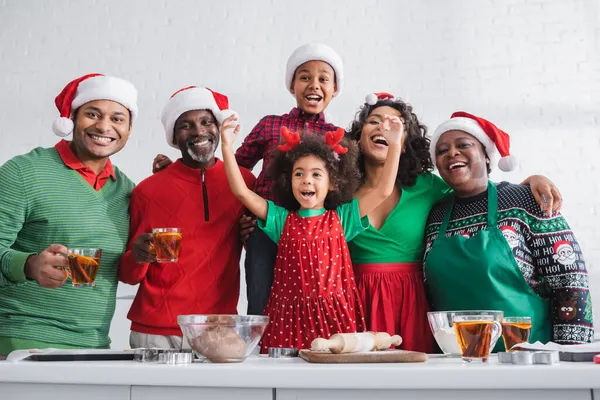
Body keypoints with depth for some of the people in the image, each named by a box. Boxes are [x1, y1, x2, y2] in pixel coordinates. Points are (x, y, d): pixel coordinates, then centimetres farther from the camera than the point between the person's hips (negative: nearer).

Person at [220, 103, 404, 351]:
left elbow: (384, 191, 1)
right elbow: (241, 191, 0)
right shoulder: (281, 219, 7)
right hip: (289, 316, 0)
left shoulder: (341, 217, 6)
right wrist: (227, 146, -5)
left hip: (334, 315, 0)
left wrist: (394, 145, -4)